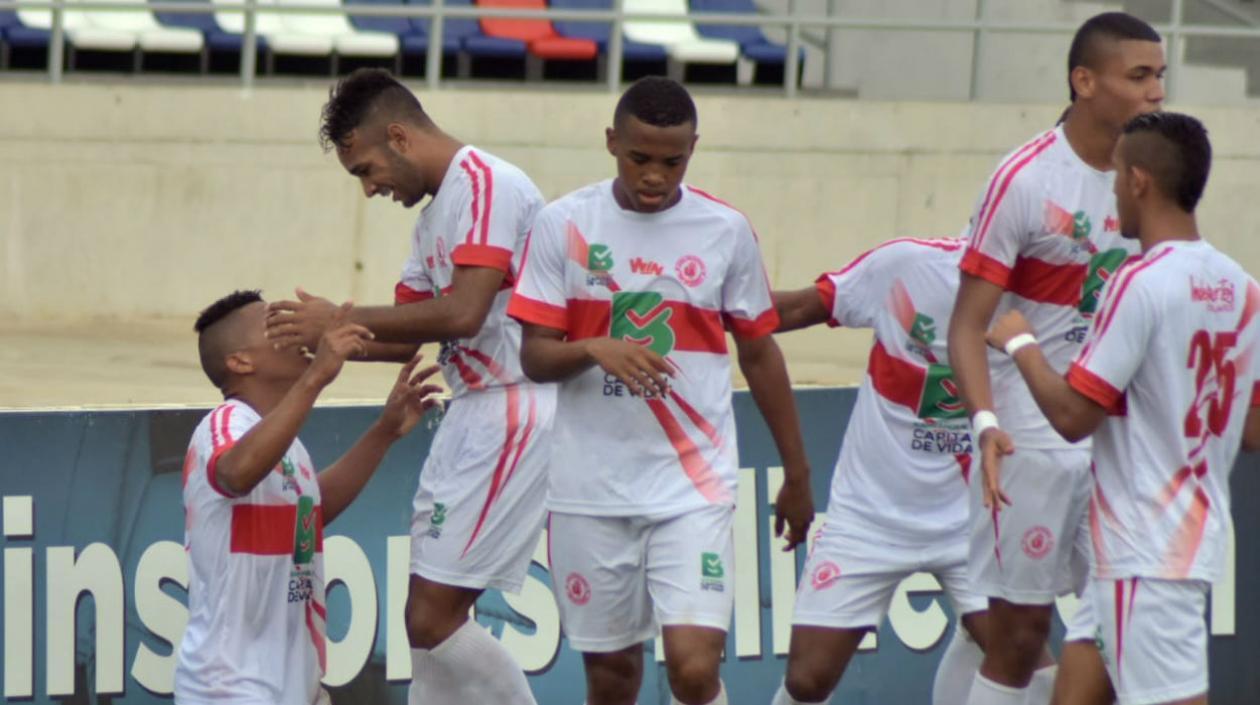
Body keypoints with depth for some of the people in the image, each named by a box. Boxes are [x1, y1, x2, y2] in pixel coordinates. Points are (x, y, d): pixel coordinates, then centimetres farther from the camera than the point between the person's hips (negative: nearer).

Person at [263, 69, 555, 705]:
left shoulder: (484, 185, -13)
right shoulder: (435, 215, 19)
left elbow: (462, 314, -23)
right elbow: (408, 332, 20)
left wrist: (342, 320, -16)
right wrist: (320, 339, 5)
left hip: (511, 410, -10)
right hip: (471, 409, 10)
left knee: (433, 617, -12)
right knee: (430, 613, 12)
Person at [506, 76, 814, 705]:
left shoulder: (726, 231, 0)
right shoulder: (563, 225, -2)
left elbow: (758, 353, 10)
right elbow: (534, 356, -3)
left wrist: (796, 474, 14)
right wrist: (595, 348, -25)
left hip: (694, 486, -1)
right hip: (591, 487, 1)